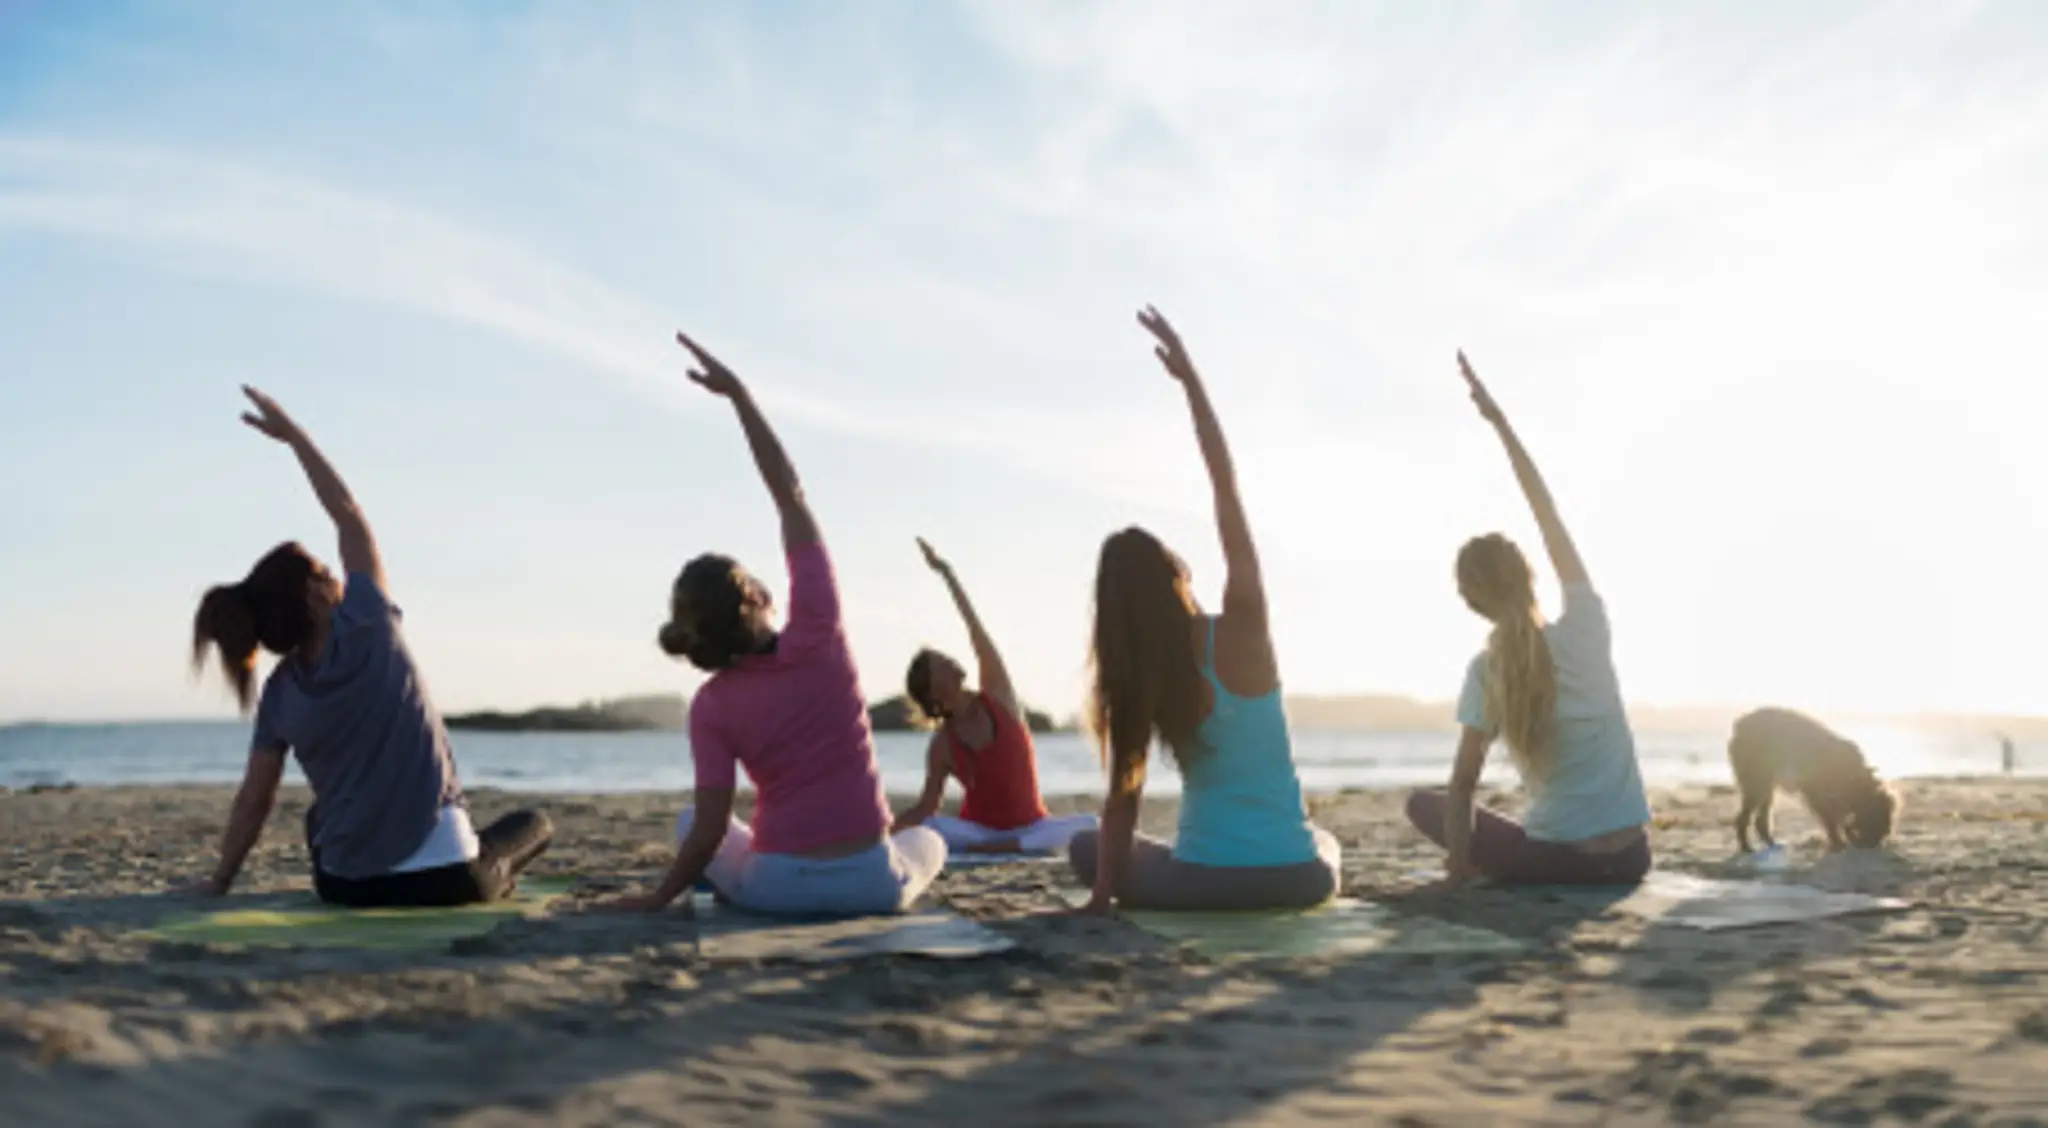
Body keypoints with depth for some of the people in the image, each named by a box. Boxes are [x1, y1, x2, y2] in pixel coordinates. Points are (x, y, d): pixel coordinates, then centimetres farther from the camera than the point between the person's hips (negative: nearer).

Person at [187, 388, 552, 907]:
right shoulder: (368, 627, -11)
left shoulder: (280, 692, -1)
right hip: (438, 877, -3)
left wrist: (219, 881, 12)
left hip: (345, 885, 3)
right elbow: (349, 516, 0)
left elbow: (255, 800, 0)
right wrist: (294, 435, 7)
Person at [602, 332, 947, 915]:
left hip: (779, 885, 0)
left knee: (688, 821, 30)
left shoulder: (711, 705, -8)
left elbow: (711, 829, -11)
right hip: (872, 882, 0)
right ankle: (888, 888, 19)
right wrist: (739, 393, -3)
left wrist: (658, 897, 5)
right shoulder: (818, 634, -9)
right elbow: (791, 497, -4)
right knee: (927, 840, 36)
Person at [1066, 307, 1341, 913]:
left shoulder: (1137, 682, -8)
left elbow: (1124, 800, -7)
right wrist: (1189, 377, -9)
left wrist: (1104, 891, 1)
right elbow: (1226, 485, -9)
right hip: (1296, 878, 2)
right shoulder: (1243, 632, -11)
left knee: (1085, 846, 27)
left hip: (1204, 882, -2)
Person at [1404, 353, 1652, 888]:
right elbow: (1549, 517, 3)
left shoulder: (1487, 672, -9)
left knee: (1423, 802, 17)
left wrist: (1458, 870, -3)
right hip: (1631, 857, 3)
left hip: (1560, 862, -3)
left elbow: (1464, 784, -13)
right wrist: (1499, 420, 6)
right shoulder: (1586, 629, -5)